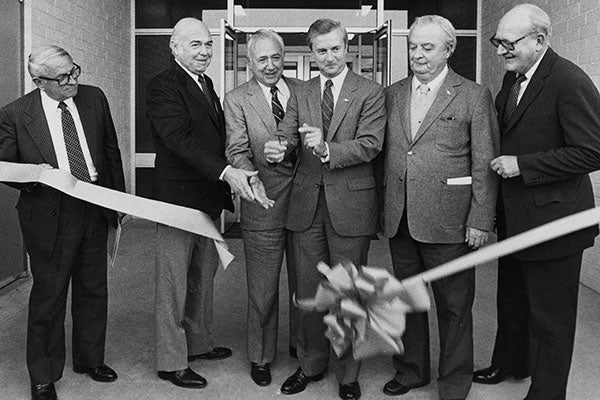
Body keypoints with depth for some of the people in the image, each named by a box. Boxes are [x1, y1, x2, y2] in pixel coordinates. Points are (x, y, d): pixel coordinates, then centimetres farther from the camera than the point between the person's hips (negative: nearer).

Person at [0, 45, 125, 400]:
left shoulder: (94, 98, 1)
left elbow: (111, 149, 9)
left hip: (95, 209, 4)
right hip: (49, 215, -4)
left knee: (94, 288, 17)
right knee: (49, 295, 7)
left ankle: (91, 358, 38)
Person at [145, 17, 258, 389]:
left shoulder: (206, 85, 15)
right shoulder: (163, 86, -13)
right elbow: (180, 138, -26)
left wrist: (227, 189, 11)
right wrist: (227, 172, -35)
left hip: (210, 200, 9)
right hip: (179, 200, -9)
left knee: (204, 278, 19)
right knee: (174, 284, 2)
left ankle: (199, 343, 34)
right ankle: (171, 361, 14)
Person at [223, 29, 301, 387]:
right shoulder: (237, 100, -1)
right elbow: (237, 151, -10)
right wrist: (252, 179, -28)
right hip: (264, 203, -3)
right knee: (262, 288, 6)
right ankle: (261, 357, 25)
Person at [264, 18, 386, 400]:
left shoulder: (370, 93, -2)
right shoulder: (300, 95, 11)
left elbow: (369, 145, -13)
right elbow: (286, 136, 2)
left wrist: (326, 149, -28)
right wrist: (278, 149, -22)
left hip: (350, 203, -3)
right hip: (307, 203, 4)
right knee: (308, 292, 12)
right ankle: (311, 364, 31)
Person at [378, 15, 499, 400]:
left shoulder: (474, 96, -3)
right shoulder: (392, 94, 10)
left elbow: (485, 165, -6)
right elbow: (383, 154, 13)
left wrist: (480, 221, -11)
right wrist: (382, 203, 7)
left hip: (448, 221, -4)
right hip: (399, 219, 5)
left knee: (454, 306, 7)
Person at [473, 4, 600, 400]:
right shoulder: (513, 77, 9)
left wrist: (521, 165, -22)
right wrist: (499, 163, 4)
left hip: (552, 219, -8)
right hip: (514, 217, 9)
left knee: (550, 317, 6)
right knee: (512, 302, 24)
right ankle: (509, 363, 44)